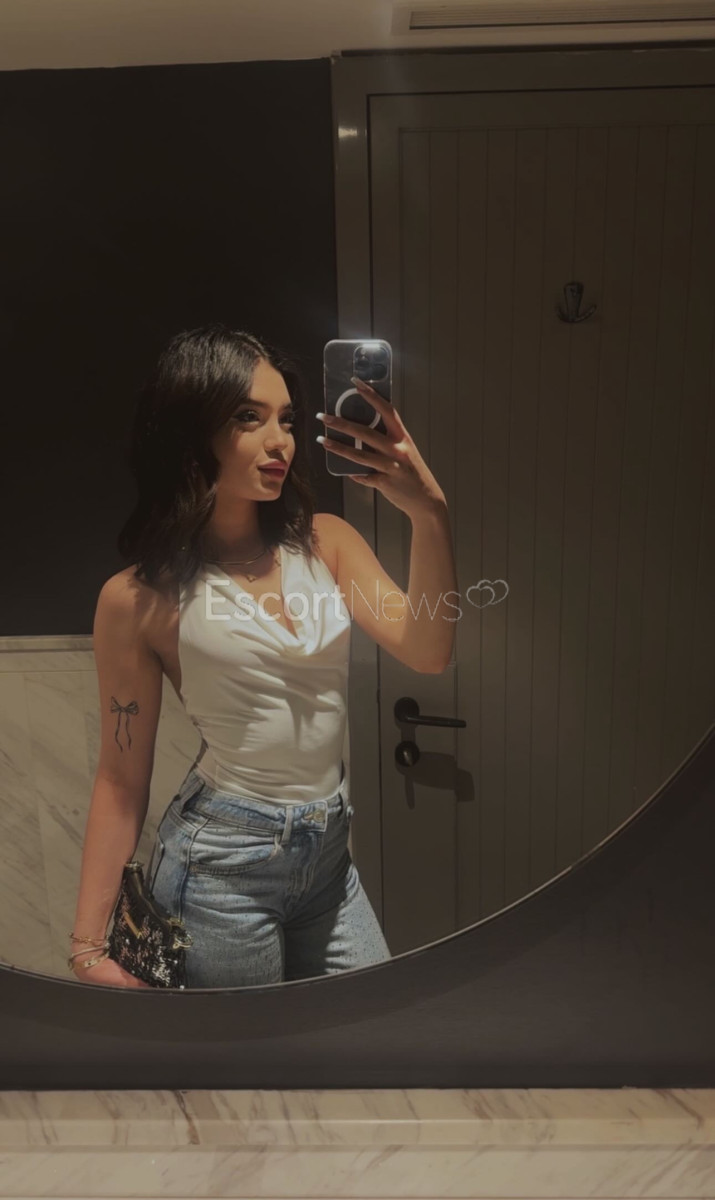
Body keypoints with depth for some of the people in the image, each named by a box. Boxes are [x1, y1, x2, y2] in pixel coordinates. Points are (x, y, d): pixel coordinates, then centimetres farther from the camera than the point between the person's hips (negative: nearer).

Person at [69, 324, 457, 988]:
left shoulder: (327, 542, -1)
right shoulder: (140, 598, -11)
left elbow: (426, 651, -13)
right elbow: (121, 777, -5)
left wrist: (428, 514, -28)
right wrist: (89, 946, -5)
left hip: (328, 856, 5)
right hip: (219, 865, -4)